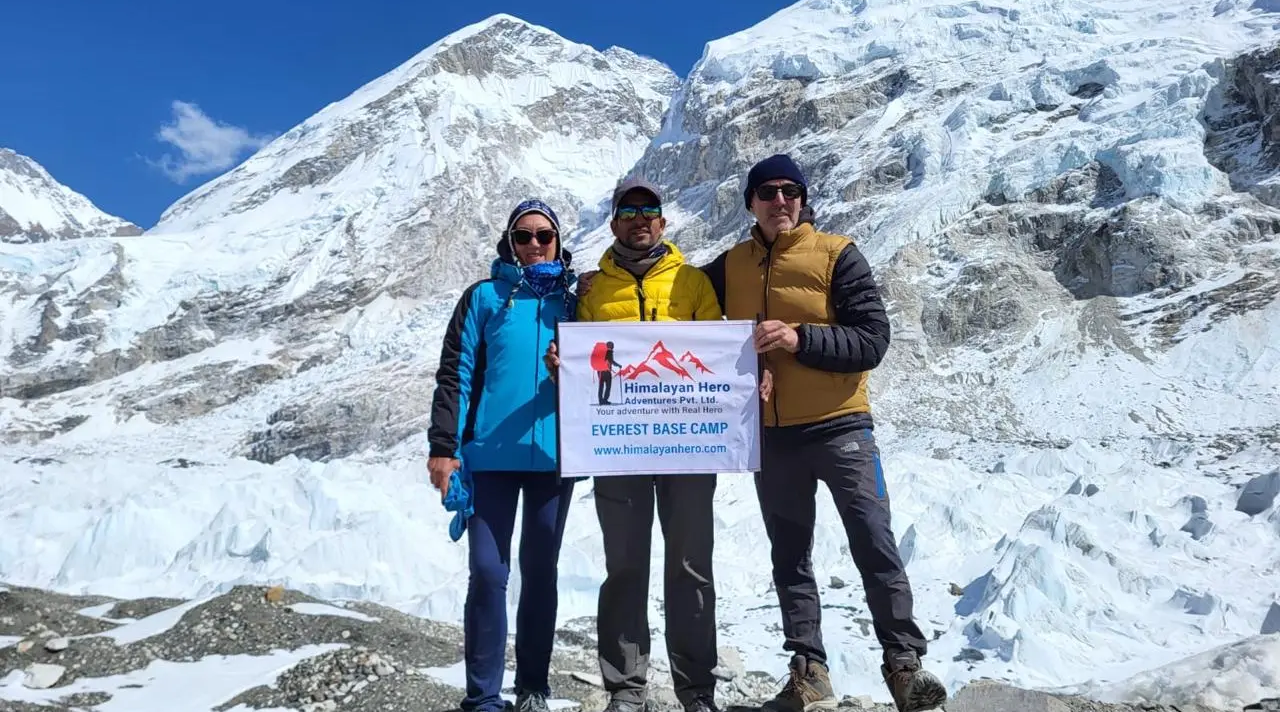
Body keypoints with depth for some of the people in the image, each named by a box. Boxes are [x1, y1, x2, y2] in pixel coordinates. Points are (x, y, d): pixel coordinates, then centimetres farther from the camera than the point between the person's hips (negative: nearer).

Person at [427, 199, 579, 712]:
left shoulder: (572, 302, 12)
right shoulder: (485, 296, 5)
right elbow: (455, 374, -1)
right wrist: (444, 445, -9)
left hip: (553, 456, 2)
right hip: (491, 456, -2)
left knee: (541, 573, 10)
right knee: (488, 573, -3)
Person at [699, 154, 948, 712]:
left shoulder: (837, 255, -4)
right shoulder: (730, 266, 7)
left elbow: (873, 340, -11)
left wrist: (800, 338, -23)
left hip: (838, 425, -3)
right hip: (769, 434, 4)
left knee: (875, 547, -3)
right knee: (790, 558, 9)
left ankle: (903, 662, 10)